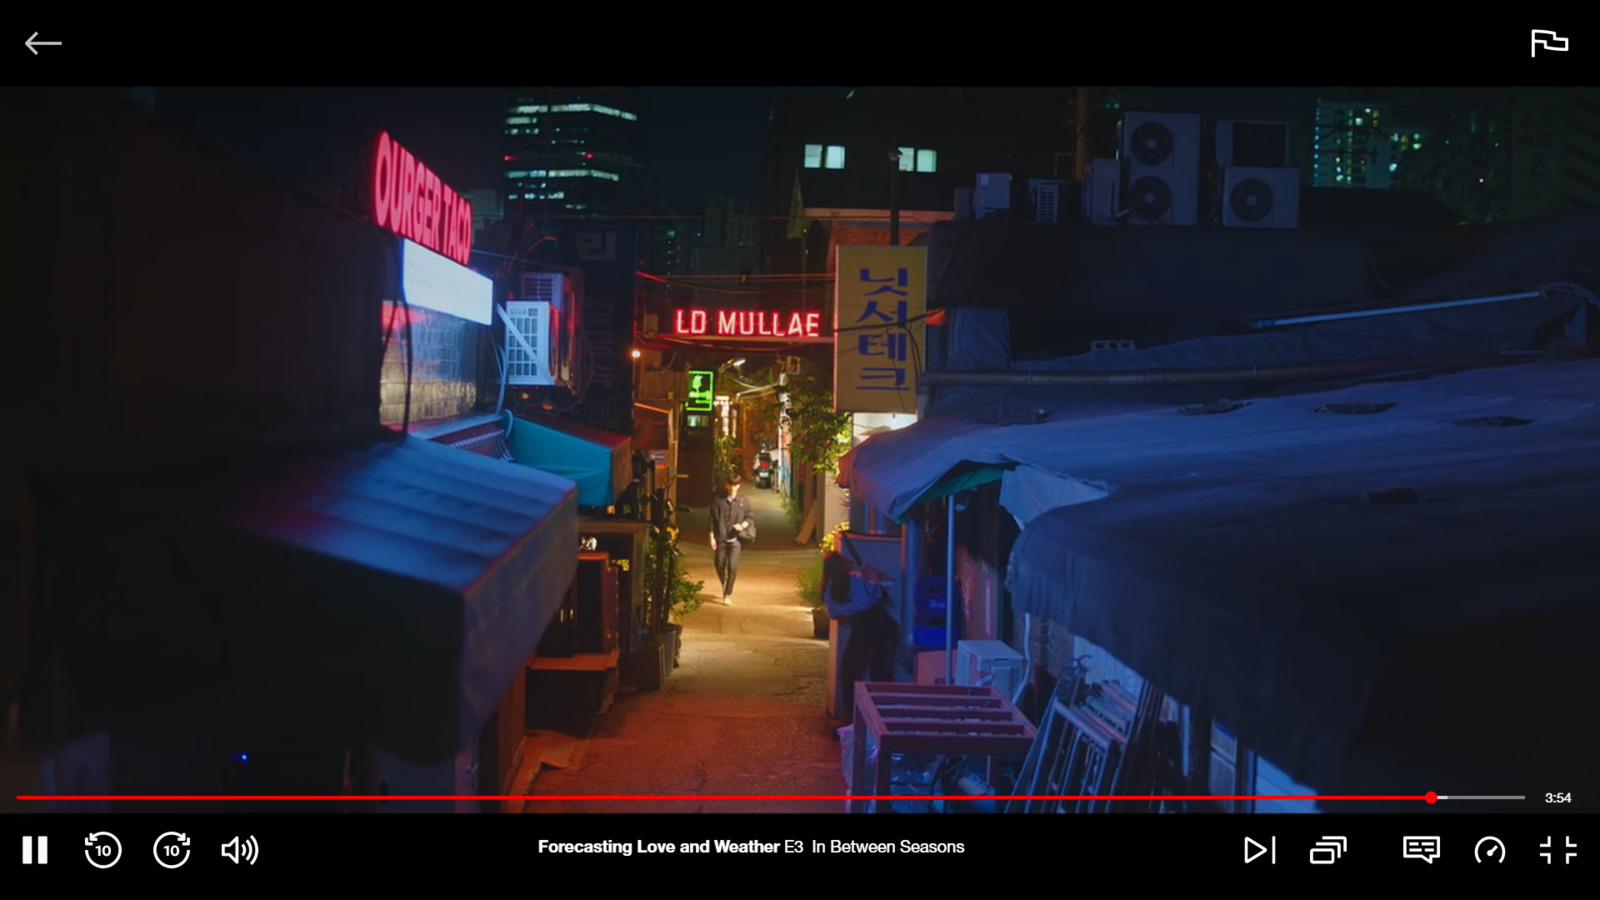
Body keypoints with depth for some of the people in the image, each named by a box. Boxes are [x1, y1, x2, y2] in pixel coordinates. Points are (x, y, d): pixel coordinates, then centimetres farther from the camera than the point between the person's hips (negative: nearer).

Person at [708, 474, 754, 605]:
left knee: (733, 567, -9)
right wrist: (712, 537, -2)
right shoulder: (718, 501, 1)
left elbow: (750, 518, 8)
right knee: (720, 566, 6)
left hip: (735, 540, -1)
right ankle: (724, 586, 37)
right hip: (721, 539, 1)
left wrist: (742, 525, -11)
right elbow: (713, 520, 3)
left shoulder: (743, 502, 3)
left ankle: (728, 595, 2)